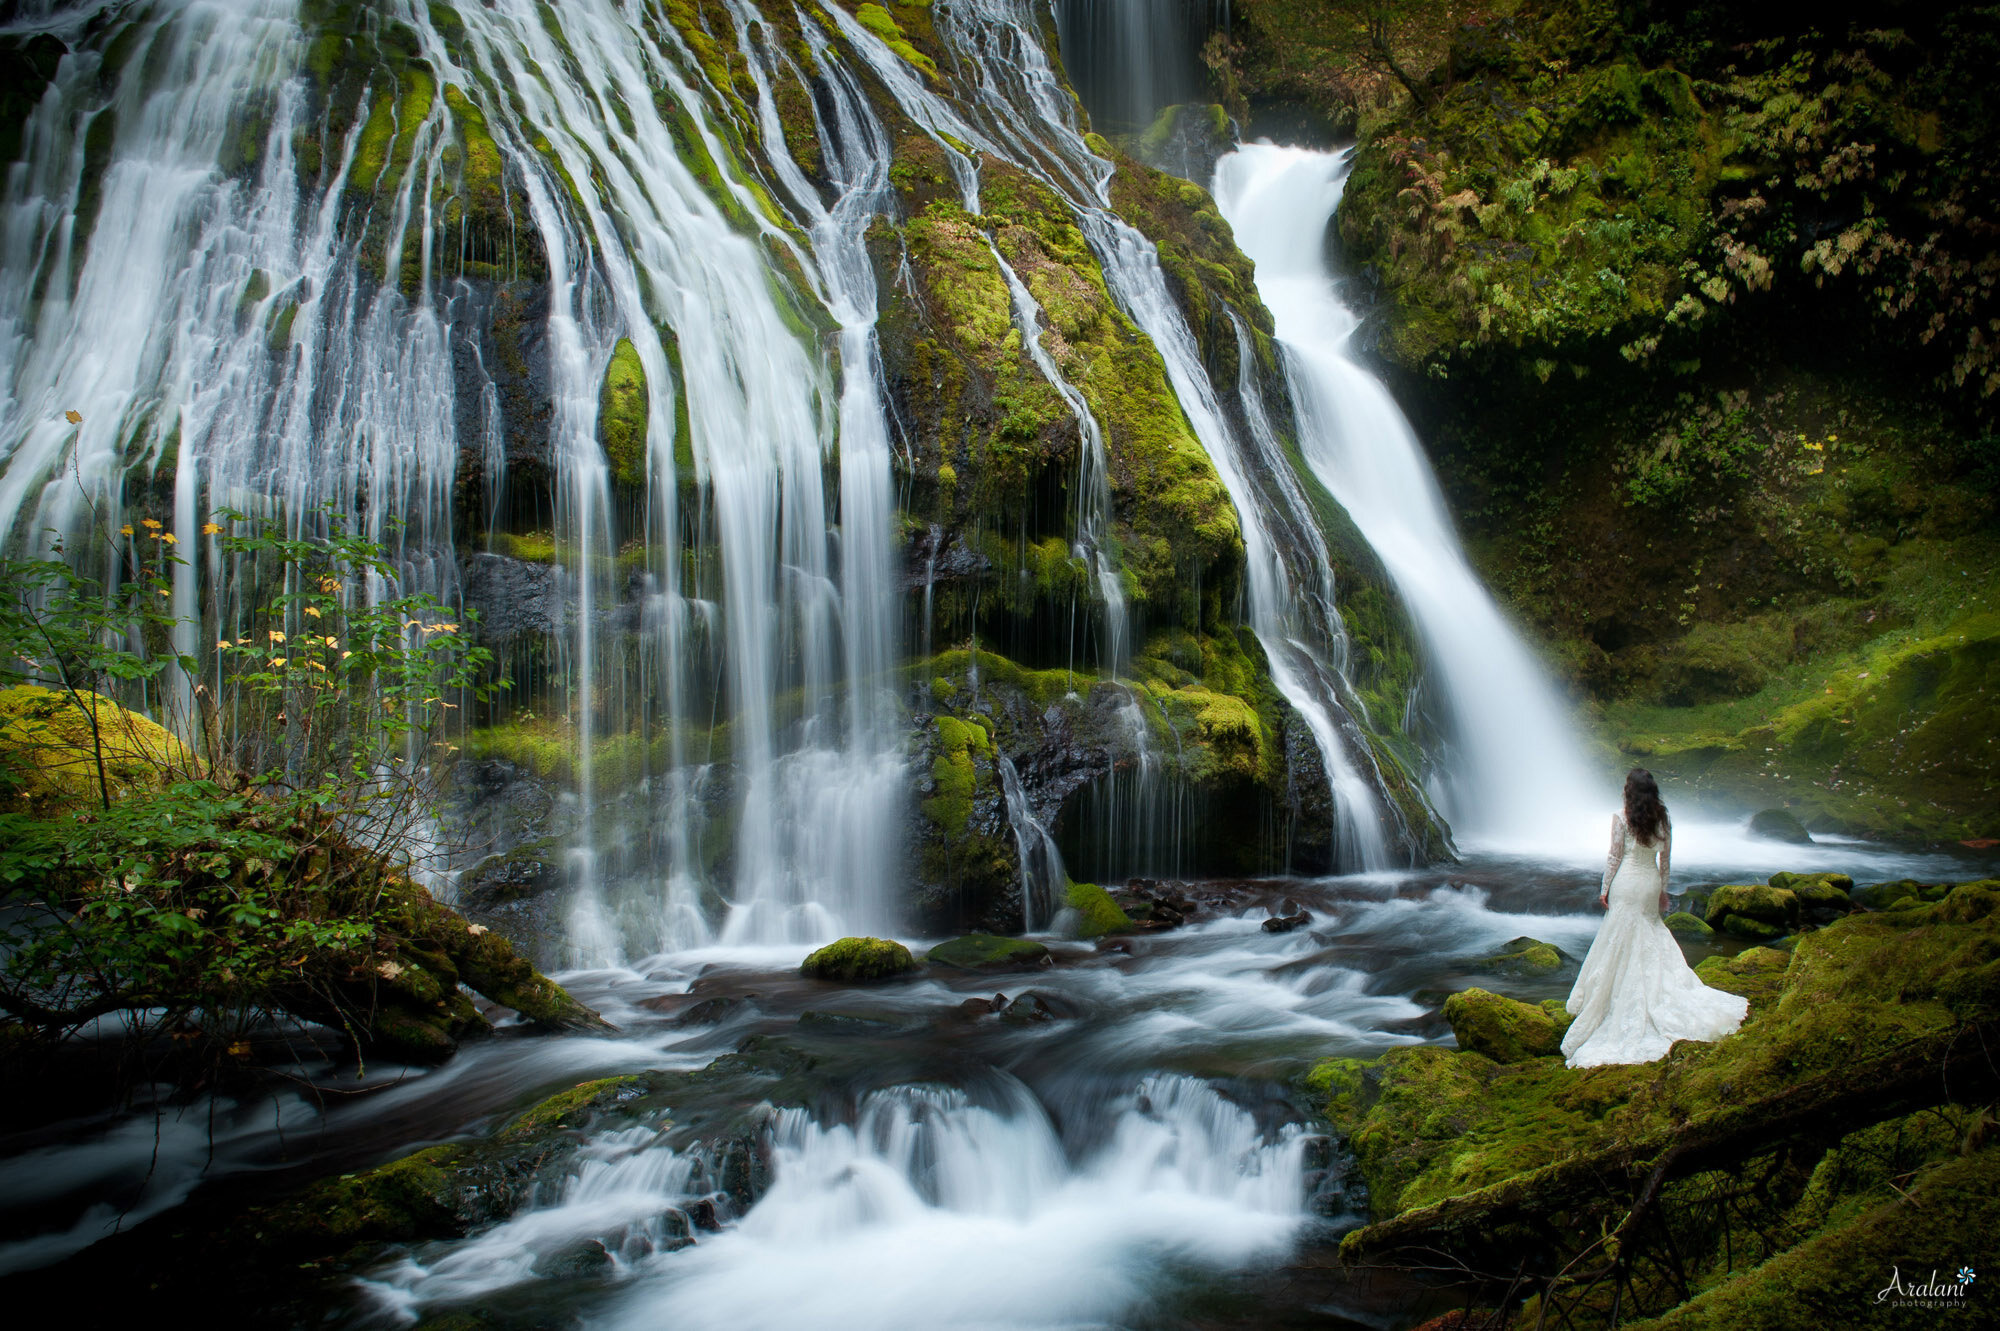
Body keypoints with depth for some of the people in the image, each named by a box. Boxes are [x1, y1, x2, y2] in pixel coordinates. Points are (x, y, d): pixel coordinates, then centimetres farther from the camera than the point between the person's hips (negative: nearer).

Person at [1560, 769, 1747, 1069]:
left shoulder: (1621, 819, -13)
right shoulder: (1663, 820, 1)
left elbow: (1614, 857, -10)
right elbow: (1666, 859, 7)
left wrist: (1605, 889, -1)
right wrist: (1662, 889, 17)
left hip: (1626, 883, -4)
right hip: (1651, 883, 4)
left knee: (1621, 943, 4)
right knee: (1652, 939, 18)